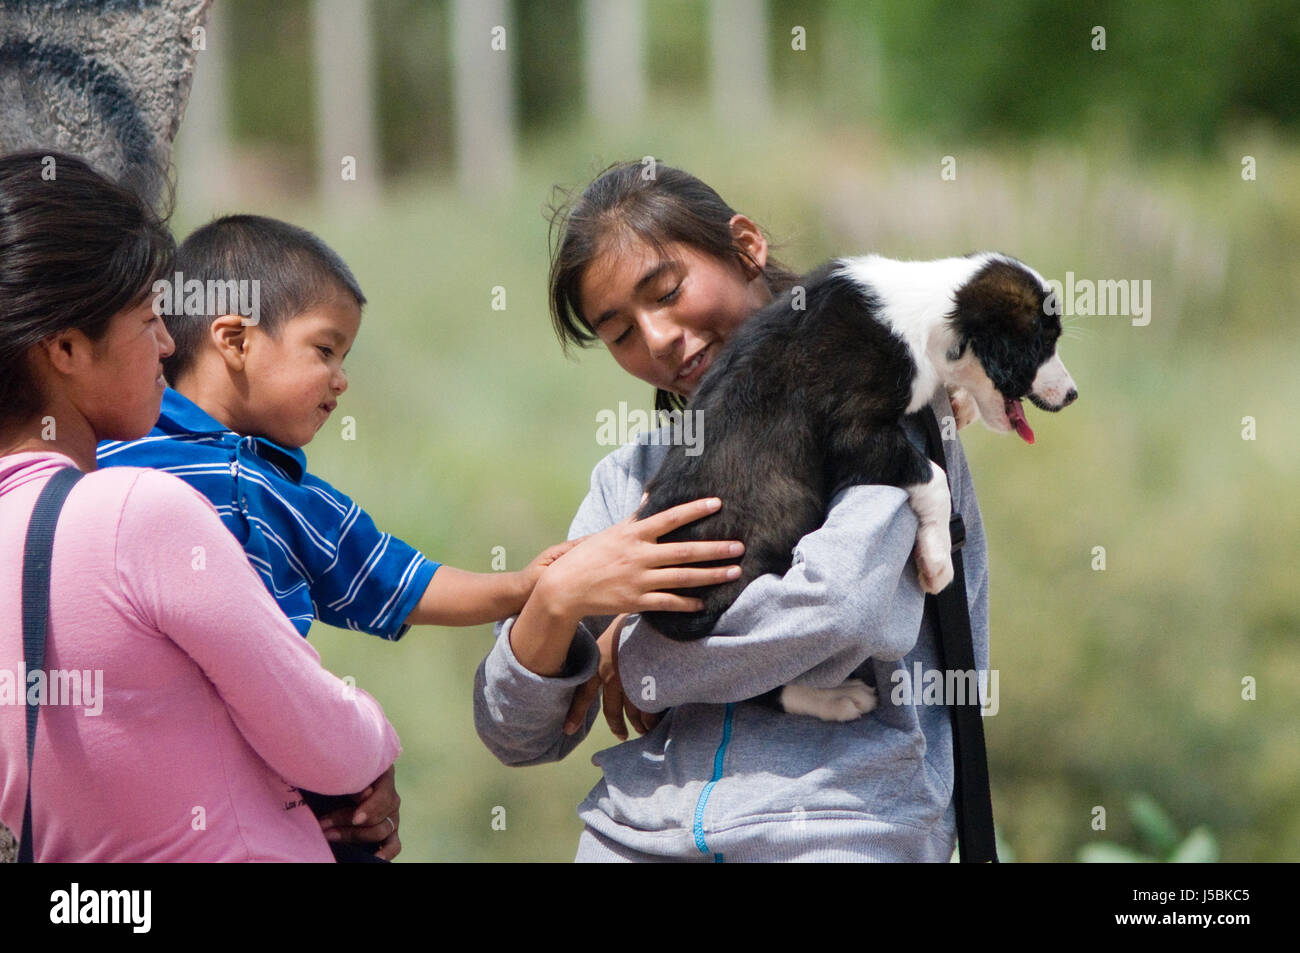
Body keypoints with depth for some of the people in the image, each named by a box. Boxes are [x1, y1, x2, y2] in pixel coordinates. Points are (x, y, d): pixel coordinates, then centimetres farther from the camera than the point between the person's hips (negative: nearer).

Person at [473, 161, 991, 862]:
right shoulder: (631, 476, 22)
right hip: (635, 834, 5)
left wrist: (634, 660, 2)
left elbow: (840, 601, -11)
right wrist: (555, 602, -3)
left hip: (834, 831, -5)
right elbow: (516, 737, 17)